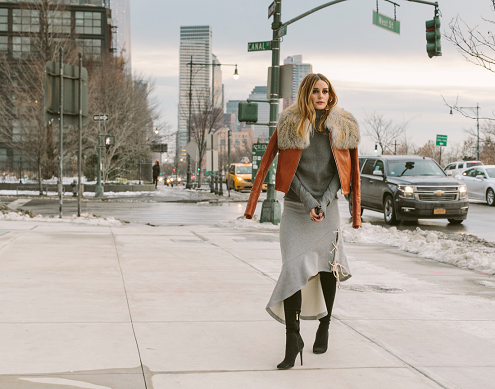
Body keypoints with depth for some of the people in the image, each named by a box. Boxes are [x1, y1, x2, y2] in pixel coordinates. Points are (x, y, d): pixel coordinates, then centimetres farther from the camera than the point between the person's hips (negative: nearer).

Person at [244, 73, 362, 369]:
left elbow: (342, 170, 2)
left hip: (328, 208, 2)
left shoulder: (342, 127, 3)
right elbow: (289, 171, -4)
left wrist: (324, 201, -10)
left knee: (328, 267, 9)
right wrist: (308, 202, -14)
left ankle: (324, 327, 31)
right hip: (295, 208, -2)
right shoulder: (290, 125, -2)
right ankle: (293, 340, -7)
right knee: (293, 270, -12)